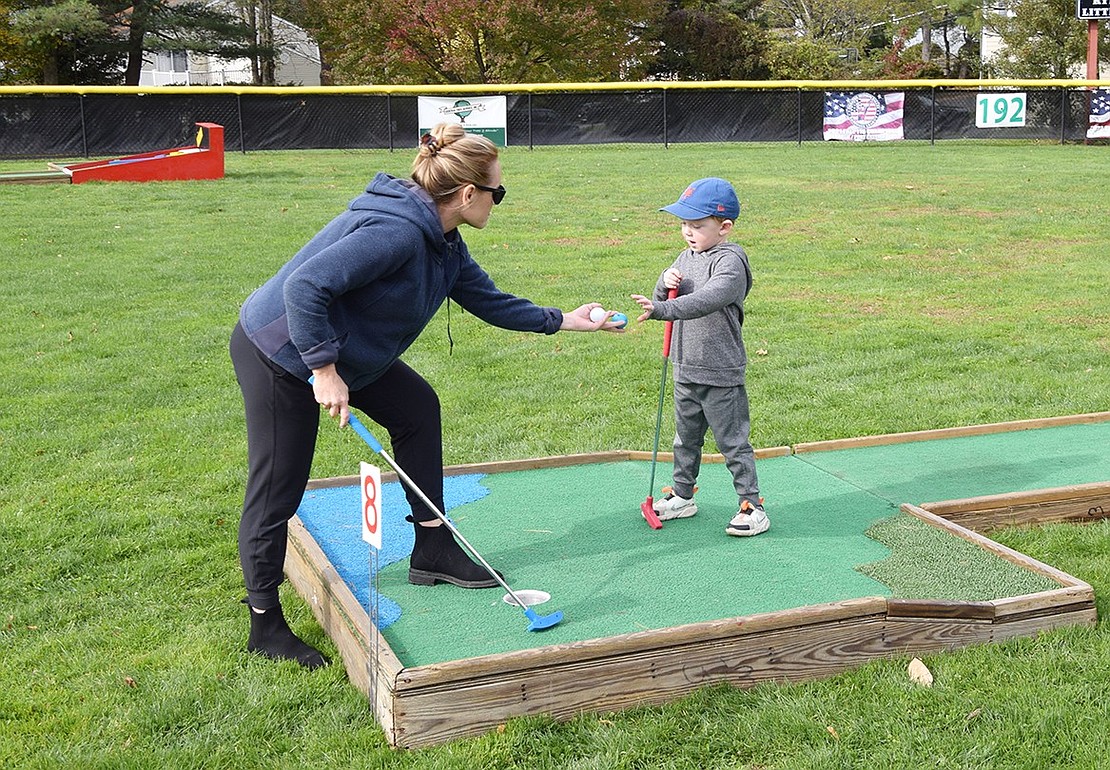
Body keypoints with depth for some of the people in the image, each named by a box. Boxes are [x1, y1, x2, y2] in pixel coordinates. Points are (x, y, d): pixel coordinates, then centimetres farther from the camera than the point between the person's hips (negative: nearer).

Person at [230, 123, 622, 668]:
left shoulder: (444, 245, 2)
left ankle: (432, 551, 21)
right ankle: (265, 626, 11)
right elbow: (304, 287, -33)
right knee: (278, 489, -3)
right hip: (278, 353, -10)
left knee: (418, 407, 12)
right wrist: (325, 371, -30)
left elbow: (490, 301, 15)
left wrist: (564, 320, 17)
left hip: (340, 349, 10)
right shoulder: (395, 231, -30)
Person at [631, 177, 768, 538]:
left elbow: (707, 300, -35)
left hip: (720, 375, -8)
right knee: (685, 437, 21)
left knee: (733, 441, 1)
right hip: (686, 370, 8)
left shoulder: (730, 262, -18)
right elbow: (661, 300, 12)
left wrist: (662, 309, -45)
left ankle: (752, 505, 12)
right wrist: (665, 283, -11)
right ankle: (682, 495, 36)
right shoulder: (686, 257, 8)